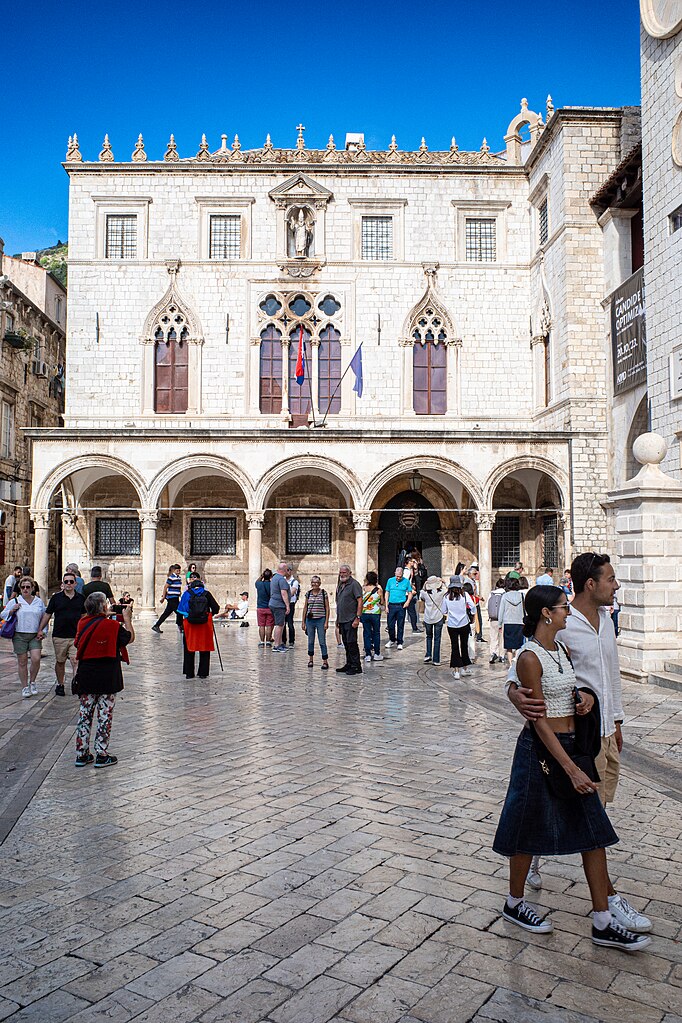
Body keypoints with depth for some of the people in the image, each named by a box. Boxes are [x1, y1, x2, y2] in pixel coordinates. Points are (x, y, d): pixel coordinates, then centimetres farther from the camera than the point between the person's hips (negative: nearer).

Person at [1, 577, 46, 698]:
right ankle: (24, 687, 14)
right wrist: (11, 610, -10)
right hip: (19, 635, -1)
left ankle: (32, 682, 11)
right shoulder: (14, 602, 4)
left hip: (35, 636, 1)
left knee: (36, 659, -12)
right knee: (22, 662, 2)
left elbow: (44, 618, 17)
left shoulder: (39, 602, 10)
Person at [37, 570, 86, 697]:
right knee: (60, 662, 11)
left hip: (76, 636, 0)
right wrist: (40, 630, 1)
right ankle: (60, 685, 26)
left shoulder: (81, 598, 6)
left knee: (76, 661, -10)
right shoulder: (56, 598, 2)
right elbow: (47, 615, 7)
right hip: (59, 636, 0)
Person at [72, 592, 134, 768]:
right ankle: (101, 755, 8)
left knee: (85, 714, 12)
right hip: (107, 678, -5)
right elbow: (130, 638, 0)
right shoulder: (112, 625, -14)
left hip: (85, 676, 5)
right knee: (105, 714, 4)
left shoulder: (83, 623, -1)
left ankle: (82, 754, 18)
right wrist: (126, 618, 11)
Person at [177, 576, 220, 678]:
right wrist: (210, 614, 18)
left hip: (189, 624, 1)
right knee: (204, 649, 10)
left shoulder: (187, 594, 3)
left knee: (189, 649, 12)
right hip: (205, 624, 0)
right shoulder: (206, 594, 1)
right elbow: (216, 608, -1)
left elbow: (180, 610, 1)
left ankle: (189, 673, 13)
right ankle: (203, 673, 11)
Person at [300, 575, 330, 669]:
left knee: (322, 642, -3)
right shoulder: (308, 593, 6)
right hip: (310, 620, 3)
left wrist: (326, 622, -7)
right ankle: (310, 659, 24)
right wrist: (303, 621, 8)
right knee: (310, 641, 10)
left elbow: (327, 608, -1)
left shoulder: (324, 593, -2)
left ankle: (325, 661, 1)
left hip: (320, 620, -3)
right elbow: (305, 608, 11)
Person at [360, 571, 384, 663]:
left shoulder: (363, 588, -5)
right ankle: (377, 654, 16)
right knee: (376, 633, 12)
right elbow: (382, 602, 2)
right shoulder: (379, 589, -8)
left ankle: (368, 655, 6)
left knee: (366, 634, 7)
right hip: (375, 613, -1)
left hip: (364, 613, 1)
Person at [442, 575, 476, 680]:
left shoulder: (446, 597, -5)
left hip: (451, 625, 0)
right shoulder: (465, 595, -7)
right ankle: (465, 668, 25)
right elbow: (473, 607, -9)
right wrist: (473, 618, 8)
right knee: (464, 646, 14)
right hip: (464, 624, 0)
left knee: (454, 647, 5)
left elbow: (443, 611, 1)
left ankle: (456, 671, 2)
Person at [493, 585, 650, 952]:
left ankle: (602, 923, 18)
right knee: (532, 829, 8)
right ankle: (514, 904, 29)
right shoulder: (530, 657, -18)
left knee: (594, 829, 8)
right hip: (542, 749, -8)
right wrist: (571, 769, -22)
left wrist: (587, 695, -2)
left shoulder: (562, 649, 6)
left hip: (574, 746, 8)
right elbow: (540, 721, -20)